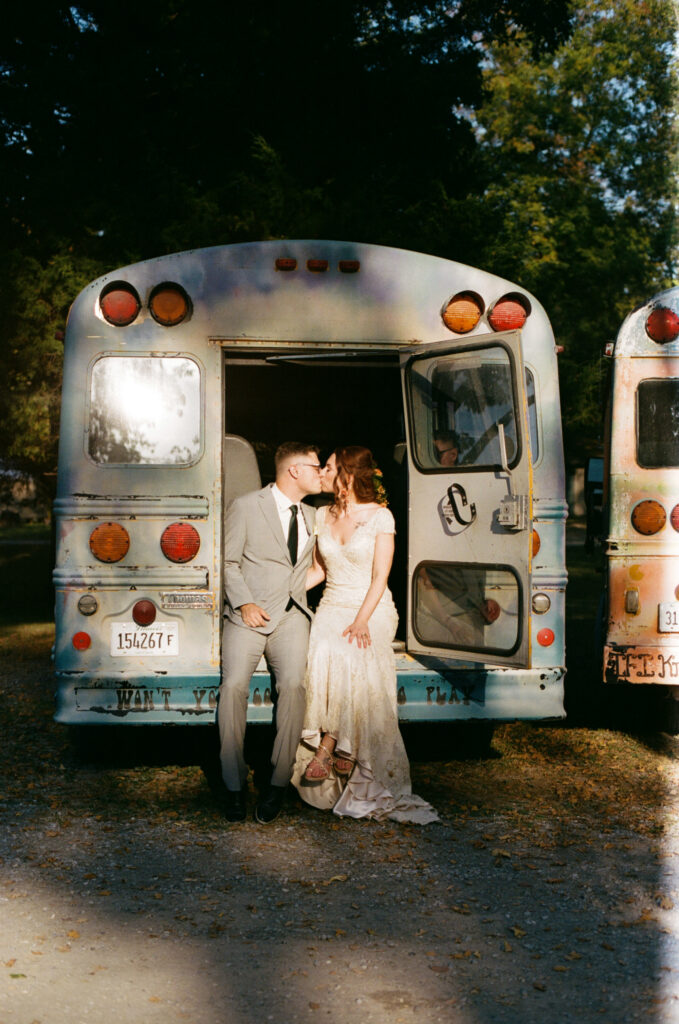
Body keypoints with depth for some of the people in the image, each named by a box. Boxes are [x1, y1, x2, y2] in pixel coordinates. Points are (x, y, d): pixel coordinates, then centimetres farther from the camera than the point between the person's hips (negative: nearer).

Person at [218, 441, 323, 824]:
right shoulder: (246, 507, 3)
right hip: (249, 615, -3)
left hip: (292, 614, 4)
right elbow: (228, 561, 2)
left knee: (293, 684, -21)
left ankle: (279, 781, -12)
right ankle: (235, 783, -9)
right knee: (233, 685, -22)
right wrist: (244, 604, -11)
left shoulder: (312, 516, 20)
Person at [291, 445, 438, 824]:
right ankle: (342, 751, -19)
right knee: (324, 656, -25)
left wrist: (361, 621, -19)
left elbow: (380, 577, -8)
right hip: (332, 607, 4)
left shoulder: (380, 516, -4)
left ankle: (325, 751, -21)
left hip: (373, 610, -4)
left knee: (350, 659, -31)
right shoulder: (323, 515, 12)